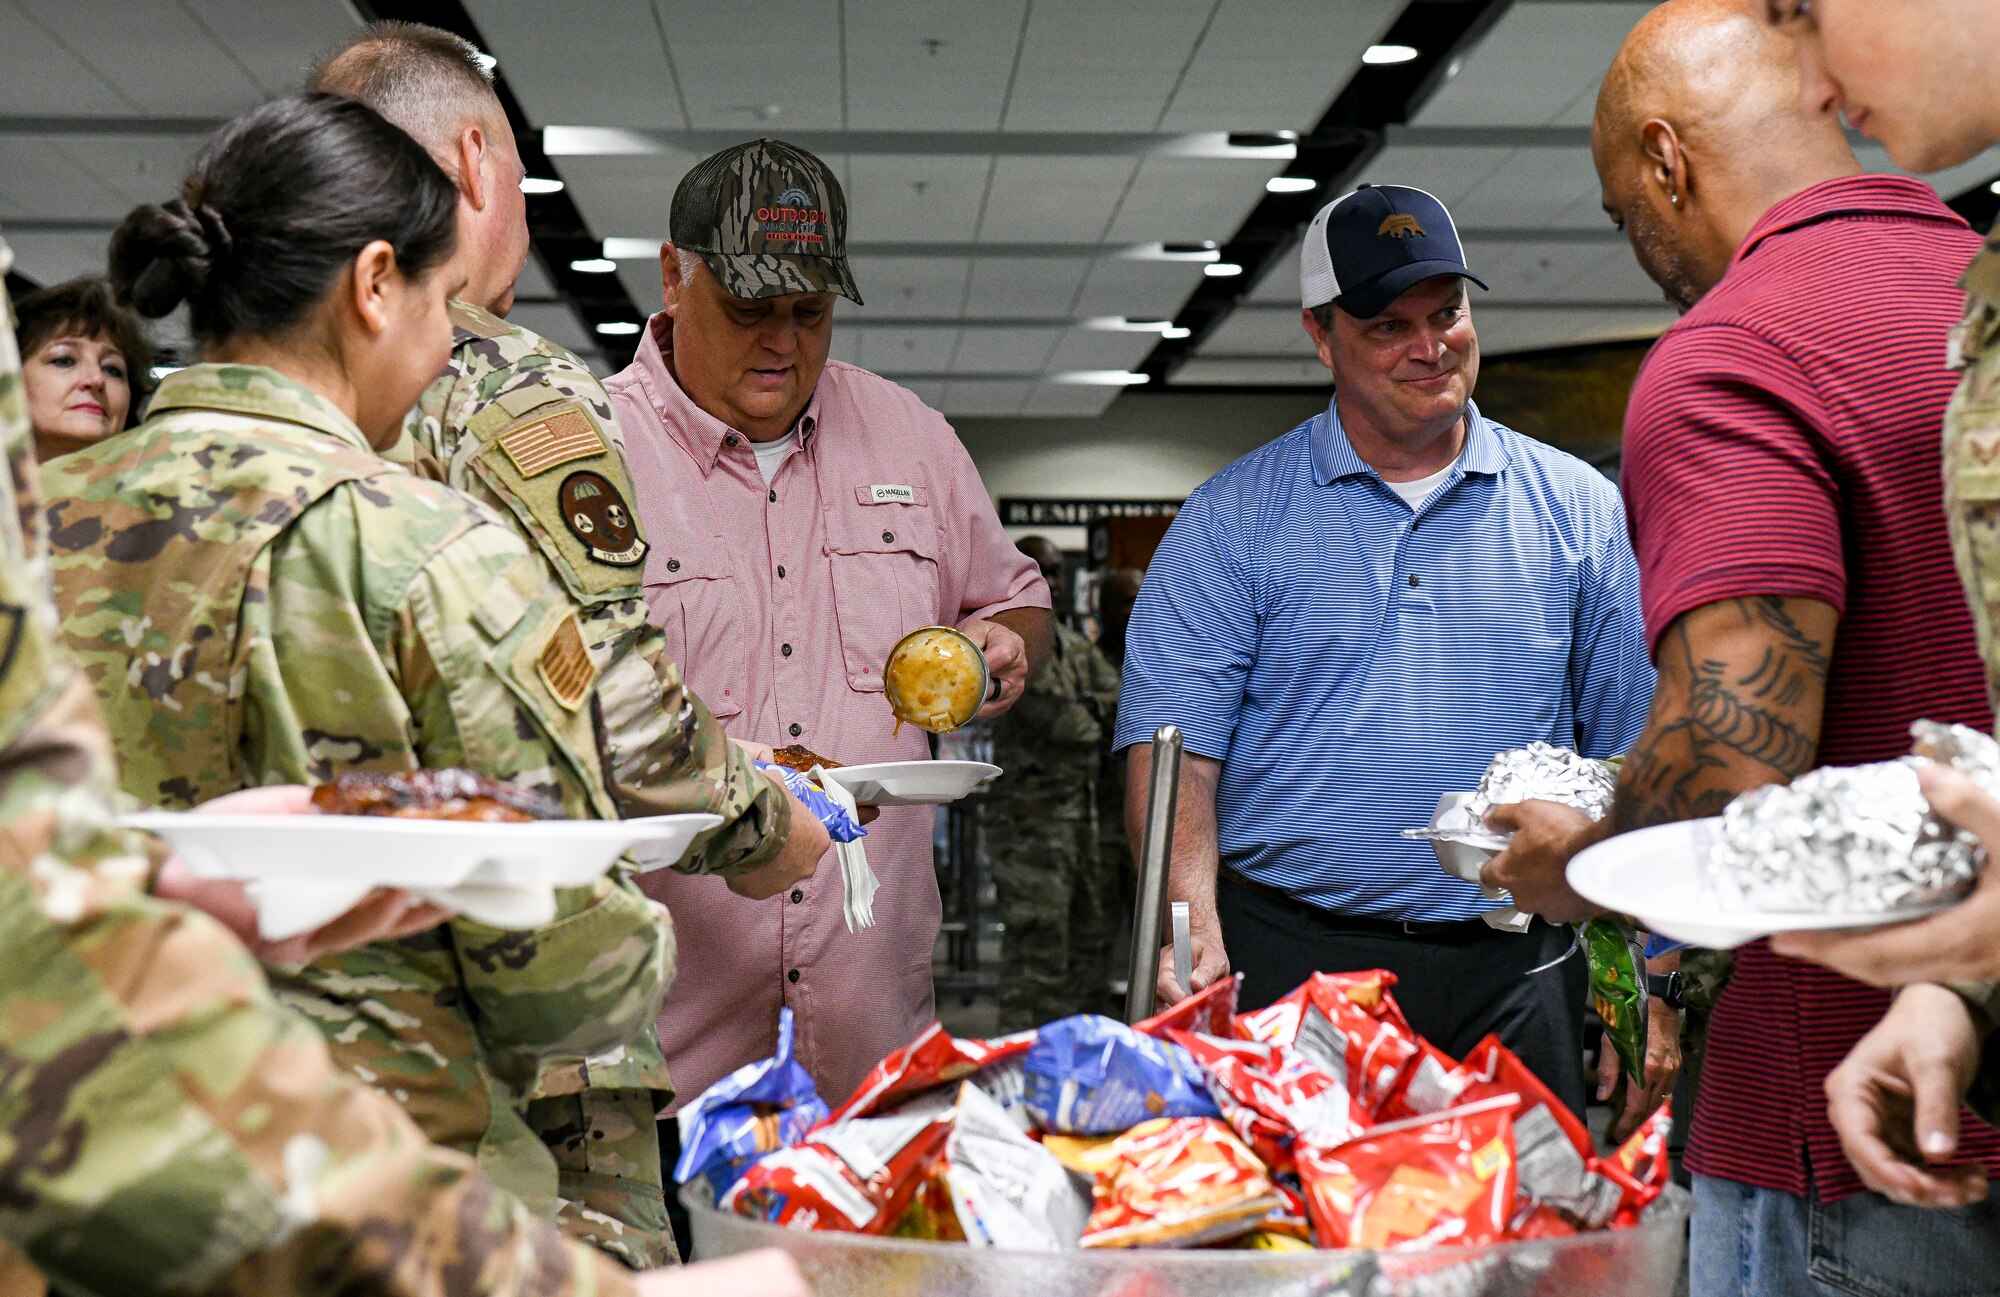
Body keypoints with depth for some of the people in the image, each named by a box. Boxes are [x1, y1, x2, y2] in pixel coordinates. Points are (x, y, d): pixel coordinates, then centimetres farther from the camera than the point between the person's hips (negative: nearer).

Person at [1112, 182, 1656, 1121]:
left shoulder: (1579, 509, 8)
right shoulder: (1235, 518, 2)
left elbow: (1631, 757, 9)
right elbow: (1172, 742, -5)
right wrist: (1194, 931, -19)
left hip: (1513, 976, 2)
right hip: (1289, 965, -2)